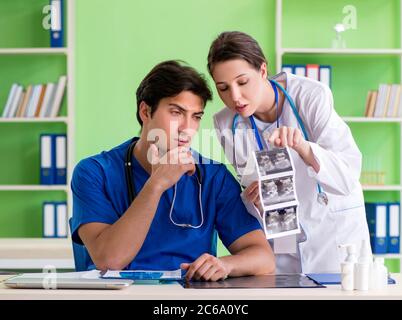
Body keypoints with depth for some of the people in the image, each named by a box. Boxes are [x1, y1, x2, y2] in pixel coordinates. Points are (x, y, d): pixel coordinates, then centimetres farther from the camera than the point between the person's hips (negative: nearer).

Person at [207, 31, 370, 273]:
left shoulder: (312, 96, -18)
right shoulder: (227, 125, -9)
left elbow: (349, 174, -23)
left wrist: (303, 147, -40)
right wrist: (255, 201, -25)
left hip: (333, 226, -2)